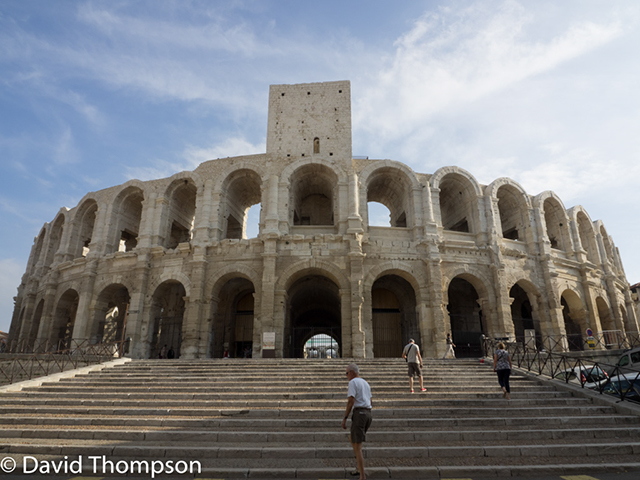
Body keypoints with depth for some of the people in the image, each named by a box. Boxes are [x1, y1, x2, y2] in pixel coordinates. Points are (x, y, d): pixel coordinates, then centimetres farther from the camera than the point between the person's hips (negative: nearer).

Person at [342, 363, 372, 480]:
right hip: (368, 413, 9)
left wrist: (344, 418, -12)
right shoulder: (365, 383, 18)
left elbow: (351, 401, -16)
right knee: (352, 439, 24)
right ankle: (359, 467, 23)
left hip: (359, 413, -9)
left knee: (357, 447, -4)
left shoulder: (353, 382, -7)